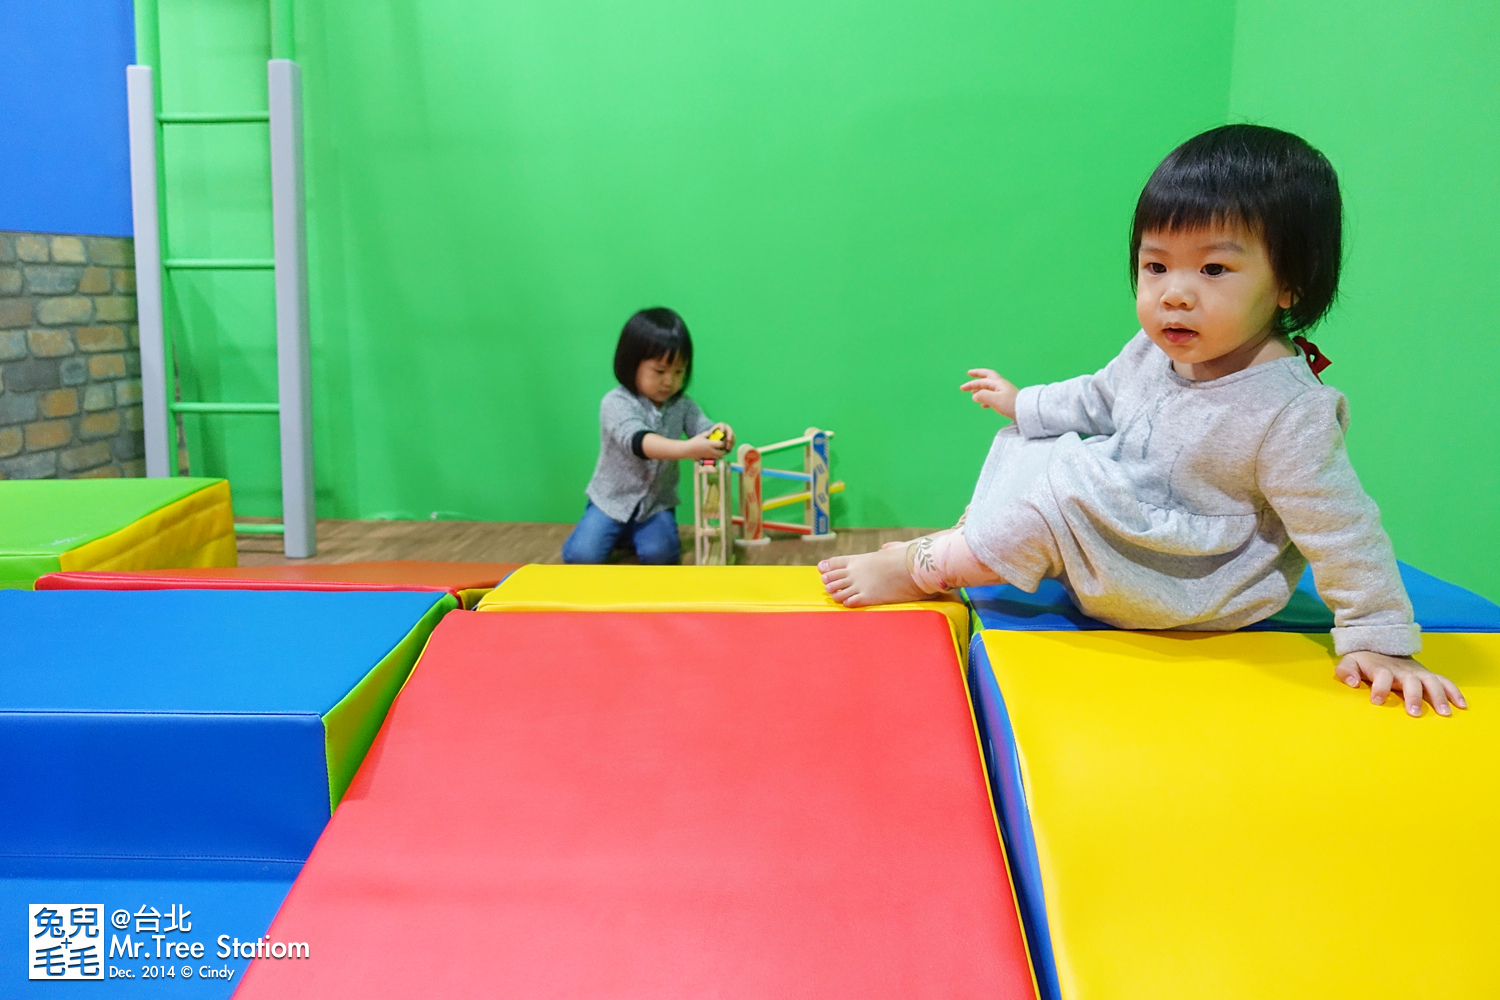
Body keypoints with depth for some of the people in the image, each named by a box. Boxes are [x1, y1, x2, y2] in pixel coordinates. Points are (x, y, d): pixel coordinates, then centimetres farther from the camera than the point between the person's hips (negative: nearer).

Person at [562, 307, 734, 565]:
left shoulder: (682, 405, -2)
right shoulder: (616, 403, -20)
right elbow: (637, 440, -36)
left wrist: (719, 434, -41)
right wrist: (686, 449, -53)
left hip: (657, 503, 3)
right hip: (613, 500, -2)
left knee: (658, 553, -22)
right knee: (581, 555, -17)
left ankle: (632, 533, 13)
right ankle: (616, 531, 16)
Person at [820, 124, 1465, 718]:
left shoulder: (1289, 414, -29)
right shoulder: (1159, 349, -7)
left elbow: (1342, 531, -21)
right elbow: (1103, 396, 15)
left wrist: (1380, 641, -16)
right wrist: (1026, 404, 19)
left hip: (1193, 587, -8)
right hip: (1119, 524, 8)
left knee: (1071, 486, -28)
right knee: (1026, 447, 9)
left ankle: (925, 568, -14)